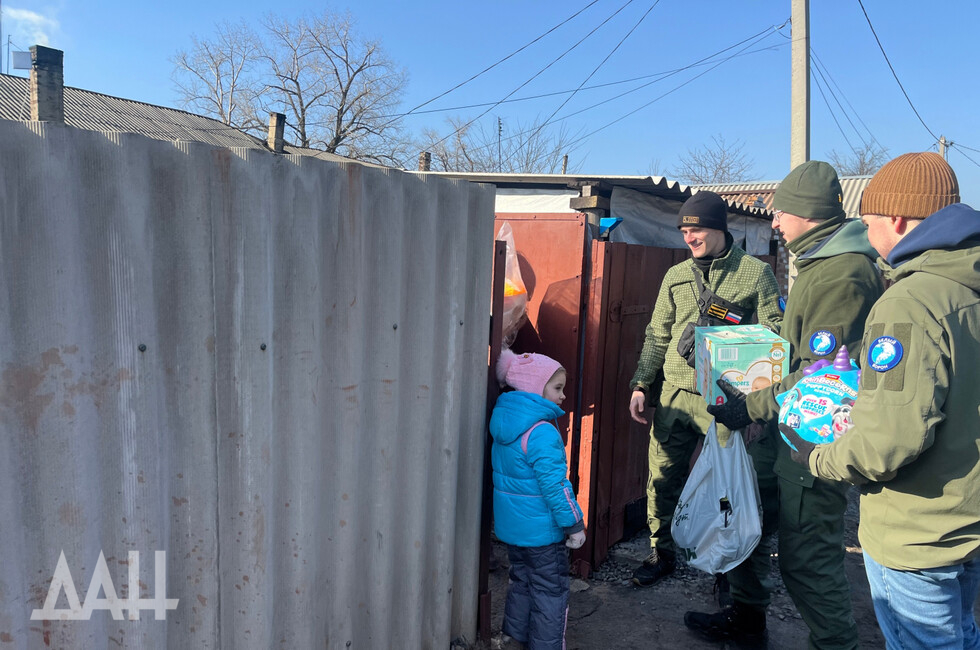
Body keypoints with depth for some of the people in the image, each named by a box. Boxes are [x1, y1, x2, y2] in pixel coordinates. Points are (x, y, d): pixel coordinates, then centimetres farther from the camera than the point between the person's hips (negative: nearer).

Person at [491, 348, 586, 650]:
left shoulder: (505, 421, 3)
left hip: (510, 524, 9)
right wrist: (574, 524, -15)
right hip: (540, 529, -9)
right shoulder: (542, 432, -24)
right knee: (550, 591, 6)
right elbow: (555, 486, -24)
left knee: (521, 580, 23)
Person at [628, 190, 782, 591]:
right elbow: (657, 336, 15)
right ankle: (662, 553, 25)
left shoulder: (755, 273, 1)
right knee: (662, 476, 7)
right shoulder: (676, 276, 12)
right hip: (674, 395, 4)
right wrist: (641, 384, 8)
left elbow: (774, 335, -1)